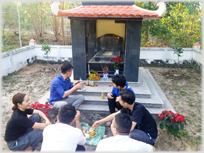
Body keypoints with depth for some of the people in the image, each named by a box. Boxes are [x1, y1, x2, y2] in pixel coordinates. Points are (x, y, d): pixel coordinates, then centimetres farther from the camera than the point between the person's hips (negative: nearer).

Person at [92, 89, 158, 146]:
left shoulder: (138, 109, -33)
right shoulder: (128, 107, -10)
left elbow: (130, 128, -35)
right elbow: (115, 115, 2)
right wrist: (100, 121, 6)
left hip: (149, 135, -8)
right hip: (141, 128, 8)